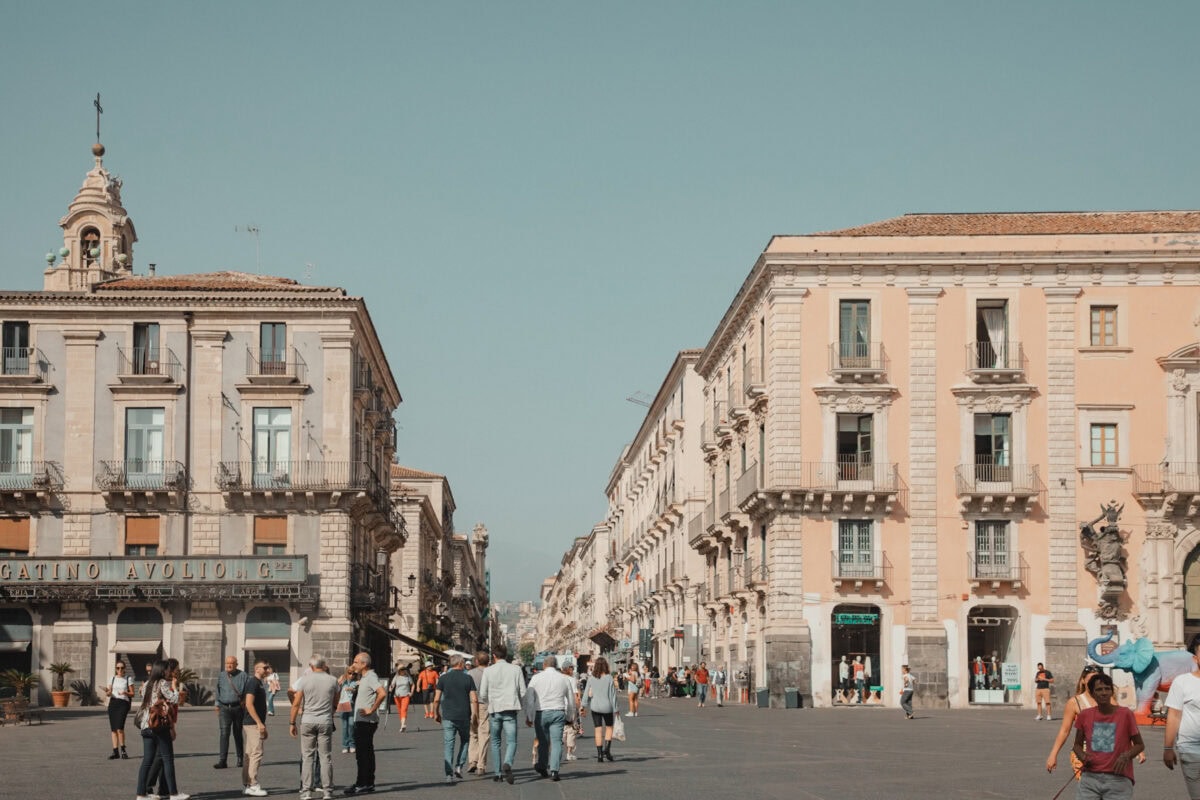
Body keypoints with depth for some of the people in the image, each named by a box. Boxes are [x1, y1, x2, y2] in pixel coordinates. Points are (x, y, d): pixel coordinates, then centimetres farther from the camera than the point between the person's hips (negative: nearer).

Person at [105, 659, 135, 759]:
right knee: (113, 729, 2)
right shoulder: (112, 678, 13)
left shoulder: (128, 679, 4)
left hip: (123, 703, -4)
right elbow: (109, 693, 9)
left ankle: (123, 750, -2)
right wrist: (107, 692, -13)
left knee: (119, 728, -17)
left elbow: (132, 694, 4)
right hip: (113, 703, 4)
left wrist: (125, 693, -16)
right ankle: (115, 752, 7)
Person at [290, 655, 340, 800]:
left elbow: (296, 704, -5)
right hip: (326, 721, 1)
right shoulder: (332, 680, 0)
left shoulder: (304, 680, -4)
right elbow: (335, 703, 9)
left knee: (307, 756, 4)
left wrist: (292, 723, 2)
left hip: (307, 721, -1)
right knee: (326, 756, 6)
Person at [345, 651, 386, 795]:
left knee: (362, 754, -8)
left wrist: (372, 710, -23)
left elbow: (383, 693, -29)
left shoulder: (371, 677, -15)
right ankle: (369, 783, 17)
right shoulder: (364, 678, 16)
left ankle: (361, 784, -6)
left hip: (366, 722, -10)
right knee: (367, 752, 12)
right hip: (362, 722, 10)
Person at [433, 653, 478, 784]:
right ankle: (459, 766, 10)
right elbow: (474, 699, -6)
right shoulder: (468, 678, -1)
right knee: (465, 740, 21)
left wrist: (436, 713, 13)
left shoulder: (443, 678, 0)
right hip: (464, 716, 0)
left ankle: (449, 774, -7)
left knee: (448, 744, 1)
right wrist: (474, 715, 0)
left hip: (448, 717, 0)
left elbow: (436, 699, -1)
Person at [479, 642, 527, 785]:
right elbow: (523, 692, 3)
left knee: (495, 742, 14)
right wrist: (518, 705, 21)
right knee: (511, 741, -1)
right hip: (510, 709, 0)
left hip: (494, 710, 1)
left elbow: (483, 694, 1)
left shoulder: (488, 671, 1)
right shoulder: (516, 669, 3)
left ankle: (498, 772, 13)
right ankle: (507, 764, -28)